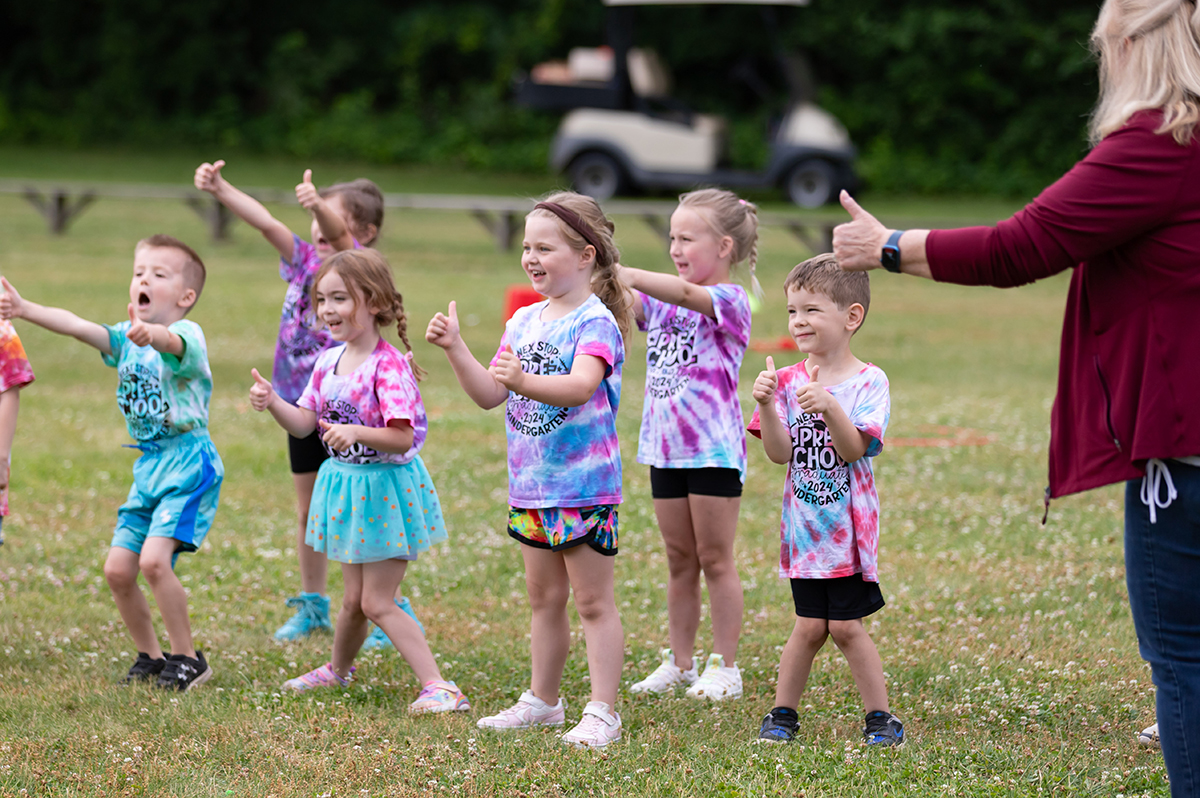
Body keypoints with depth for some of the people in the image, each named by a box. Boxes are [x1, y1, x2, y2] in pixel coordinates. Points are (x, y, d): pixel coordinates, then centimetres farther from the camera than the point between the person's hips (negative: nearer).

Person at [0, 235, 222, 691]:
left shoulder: (187, 336, -14)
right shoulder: (127, 338, 10)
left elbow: (172, 343, -38)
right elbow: (76, 326, 0)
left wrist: (149, 332, -62)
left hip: (189, 467, -8)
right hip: (148, 468, 8)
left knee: (154, 559, -22)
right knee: (117, 570, 3)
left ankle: (187, 658, -7)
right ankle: (150, 657, 21)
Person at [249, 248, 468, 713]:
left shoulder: (388, 366, -20)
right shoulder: (328, 362, 3)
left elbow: (403, 438, -25)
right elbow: (304, 424, 4)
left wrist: (356, 433, -40)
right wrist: (272, 403, -13)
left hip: (385, 488, -7)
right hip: (345, 485, 7)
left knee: (377, 603, -9)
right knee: (354, 598, 18)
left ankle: (437, 687, -7)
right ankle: (338, 669, 41)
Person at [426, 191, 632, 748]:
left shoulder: (595, 321, -13)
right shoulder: (524, 320, 11)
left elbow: (581, 385, -31)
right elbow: (490, 395, 12)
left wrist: (525, 382, -47)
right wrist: (455, 349, 0)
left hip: (584, 486, -8)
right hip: (531, 486, 8)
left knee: (593, 601, -2)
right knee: (544, 599, 17)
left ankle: (602, 712, 1)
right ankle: (542, 701, 27)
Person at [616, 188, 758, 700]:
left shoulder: (729, 301, -10)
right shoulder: (663, 302, 12)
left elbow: (688, 294, -28)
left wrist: (623, 273, -39)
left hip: (713, 450, -7)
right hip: (665, 447, 7)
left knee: (715, 560, 0)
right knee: (679, 561, 13)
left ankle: (725, 667, 7)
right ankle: (679, 663, 19)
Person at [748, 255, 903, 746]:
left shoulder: (868, 383, -6)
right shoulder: (786, 381, 2)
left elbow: (854, 450, -16)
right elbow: (779, 453, -6)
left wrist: (829, 407, -31)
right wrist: (766, 405, -21)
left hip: (848, 528, -3)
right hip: (804, 526, 3)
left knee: (845, 625, -2)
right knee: (810, 625, 3)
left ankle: (880, 717, 10)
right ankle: (782, 714, 16)